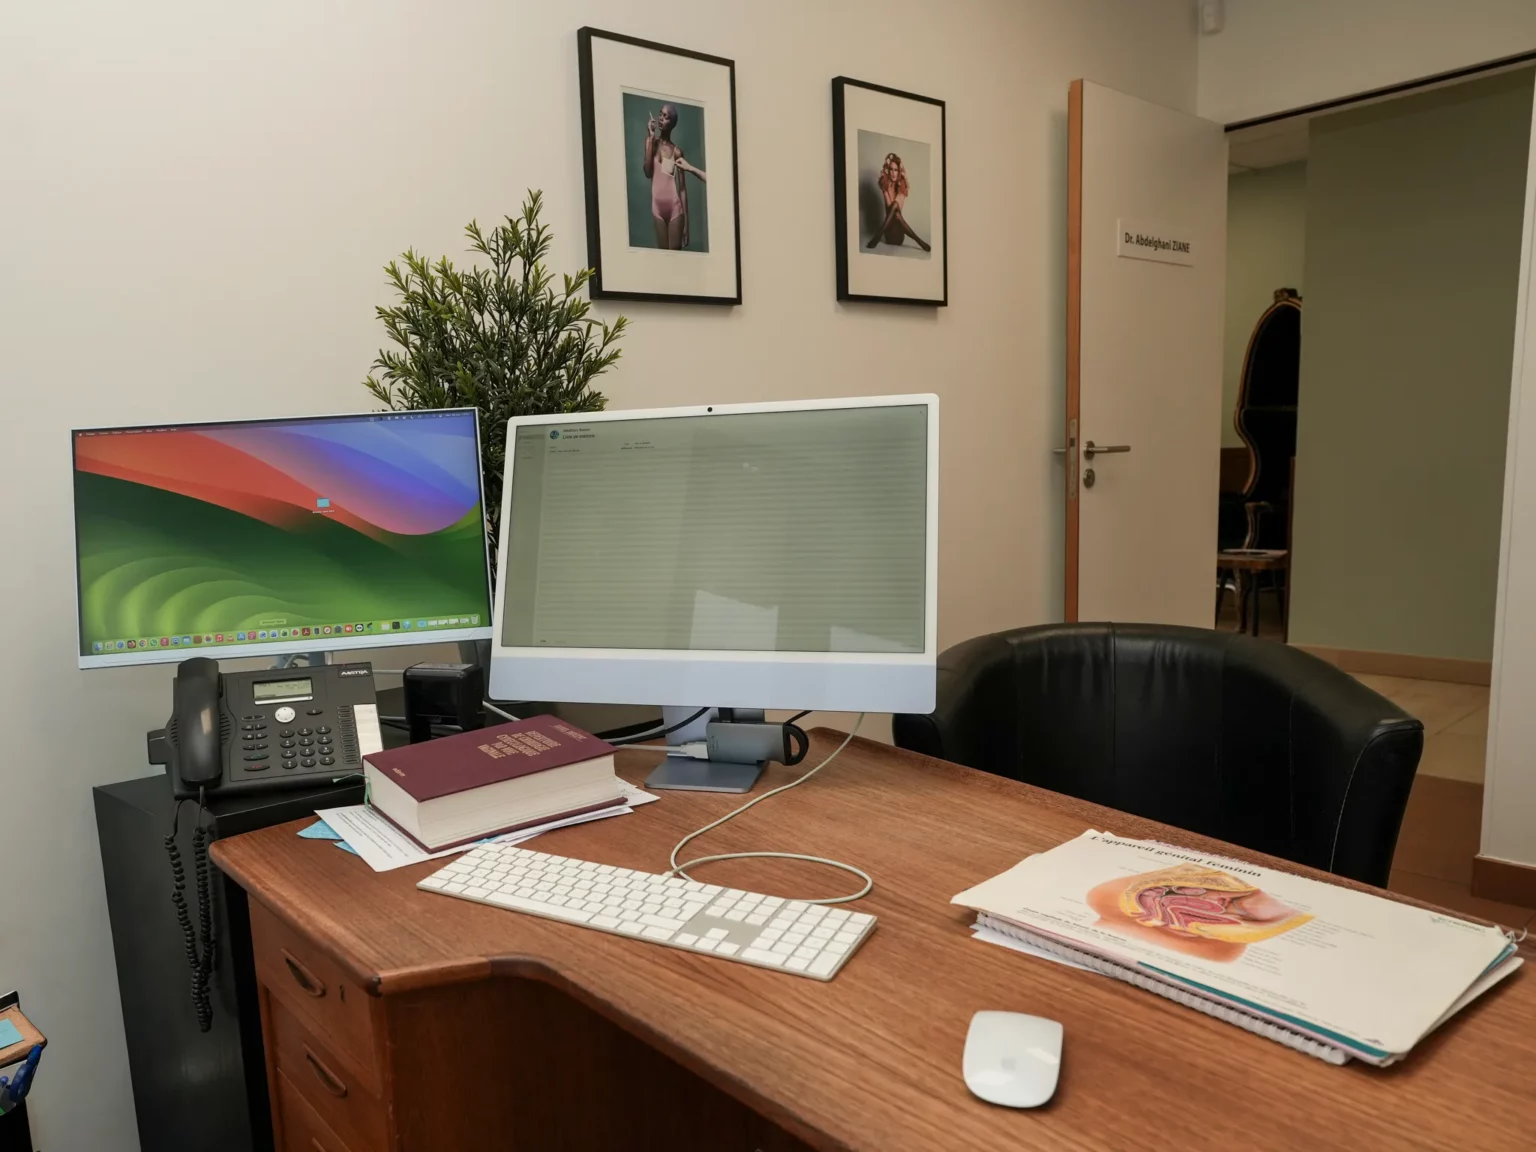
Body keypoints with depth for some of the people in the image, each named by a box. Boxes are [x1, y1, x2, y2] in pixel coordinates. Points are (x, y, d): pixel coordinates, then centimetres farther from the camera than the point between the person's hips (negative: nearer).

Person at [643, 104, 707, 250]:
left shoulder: (676, 151, 3)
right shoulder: (652, 143, 5)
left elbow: (683, 188, 3)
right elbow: (648, 172, -10)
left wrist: (686, 223, -2)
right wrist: (650, 138, -11)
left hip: (675, 207, -1)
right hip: (657, 207, 1)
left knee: (675, 251, 0)